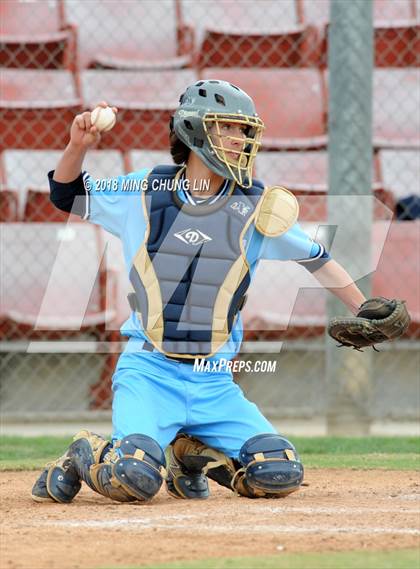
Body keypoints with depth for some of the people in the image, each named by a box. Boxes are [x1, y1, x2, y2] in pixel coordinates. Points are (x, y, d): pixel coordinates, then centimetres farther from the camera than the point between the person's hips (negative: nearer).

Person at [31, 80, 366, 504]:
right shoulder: (143, 192, 2)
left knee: (279, 476, -11)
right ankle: (85, 456, 8)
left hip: (215, 382, 3)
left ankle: (189, 454, 15)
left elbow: (315, 258, 14)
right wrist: (77, 148, -5)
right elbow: (67, 195, 14)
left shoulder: (256, 206, 3)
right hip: (148, 370, -3)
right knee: (136, 477, -27)